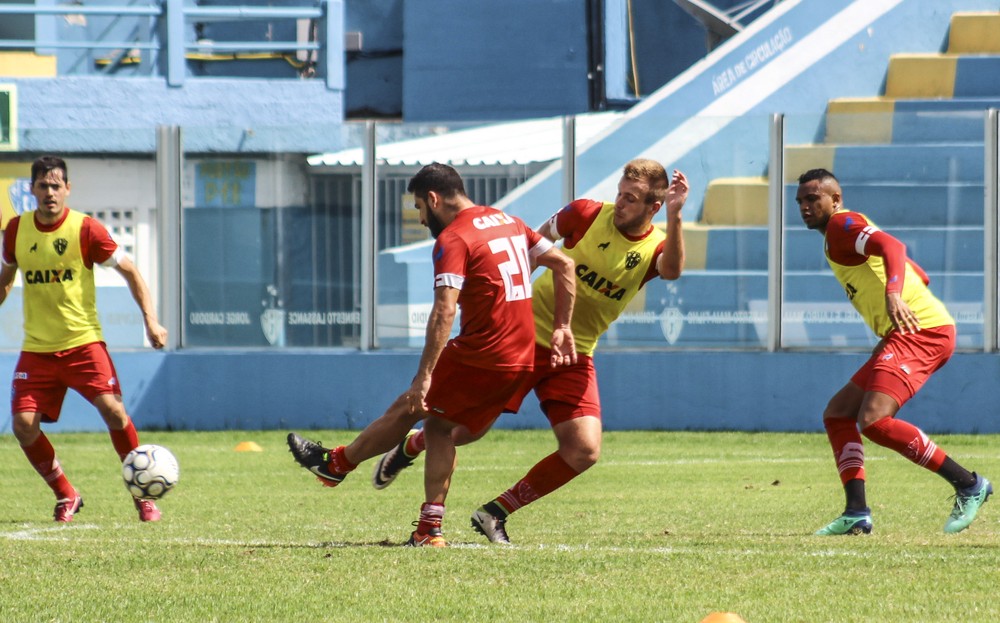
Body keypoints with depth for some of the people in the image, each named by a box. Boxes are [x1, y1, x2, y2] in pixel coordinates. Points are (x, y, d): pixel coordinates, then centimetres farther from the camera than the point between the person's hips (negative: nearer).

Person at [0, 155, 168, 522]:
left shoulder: (85, 229, -8)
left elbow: (130, 272, -1)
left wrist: (151, 320, -9)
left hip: (83, 342, -3)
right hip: (36, 349, 3)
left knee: (112, 410, -18)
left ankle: (144, 496, -2)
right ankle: (66, 497, 12)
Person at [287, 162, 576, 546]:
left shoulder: (453, 239, -12)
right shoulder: (509, 222, 14)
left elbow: (444, 312, -22)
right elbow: (563, 265, 15)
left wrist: (423, 379, -24)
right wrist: (561, 328, 14)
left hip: (479, 357, -8)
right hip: (521, 362, 8)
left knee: (406, 411, 9)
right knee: (438, 426, 17)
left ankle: (335, 463, 26)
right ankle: (430, 529, 11)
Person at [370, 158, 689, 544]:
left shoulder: (655, 247, -4)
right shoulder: (589, 214, -7)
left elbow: (672, 270, -29)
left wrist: (674, 215, -42)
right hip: (525, 335, -2)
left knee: (584, 451, -13)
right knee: (467, 426, -4)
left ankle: (496, 513, 3)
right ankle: (409, 447, 32)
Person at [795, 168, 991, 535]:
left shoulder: (842, 226, -4)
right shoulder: (844, 233, 26)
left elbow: (892, 246, -25)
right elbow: (919, 277, 30)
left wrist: (893, 295, -41)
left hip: (920, 330, -11)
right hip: (902, 336, 11)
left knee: (873, 421, -22)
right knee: (837, 414, 11)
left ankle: (968, 485, -15)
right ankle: (857, 512, 1)